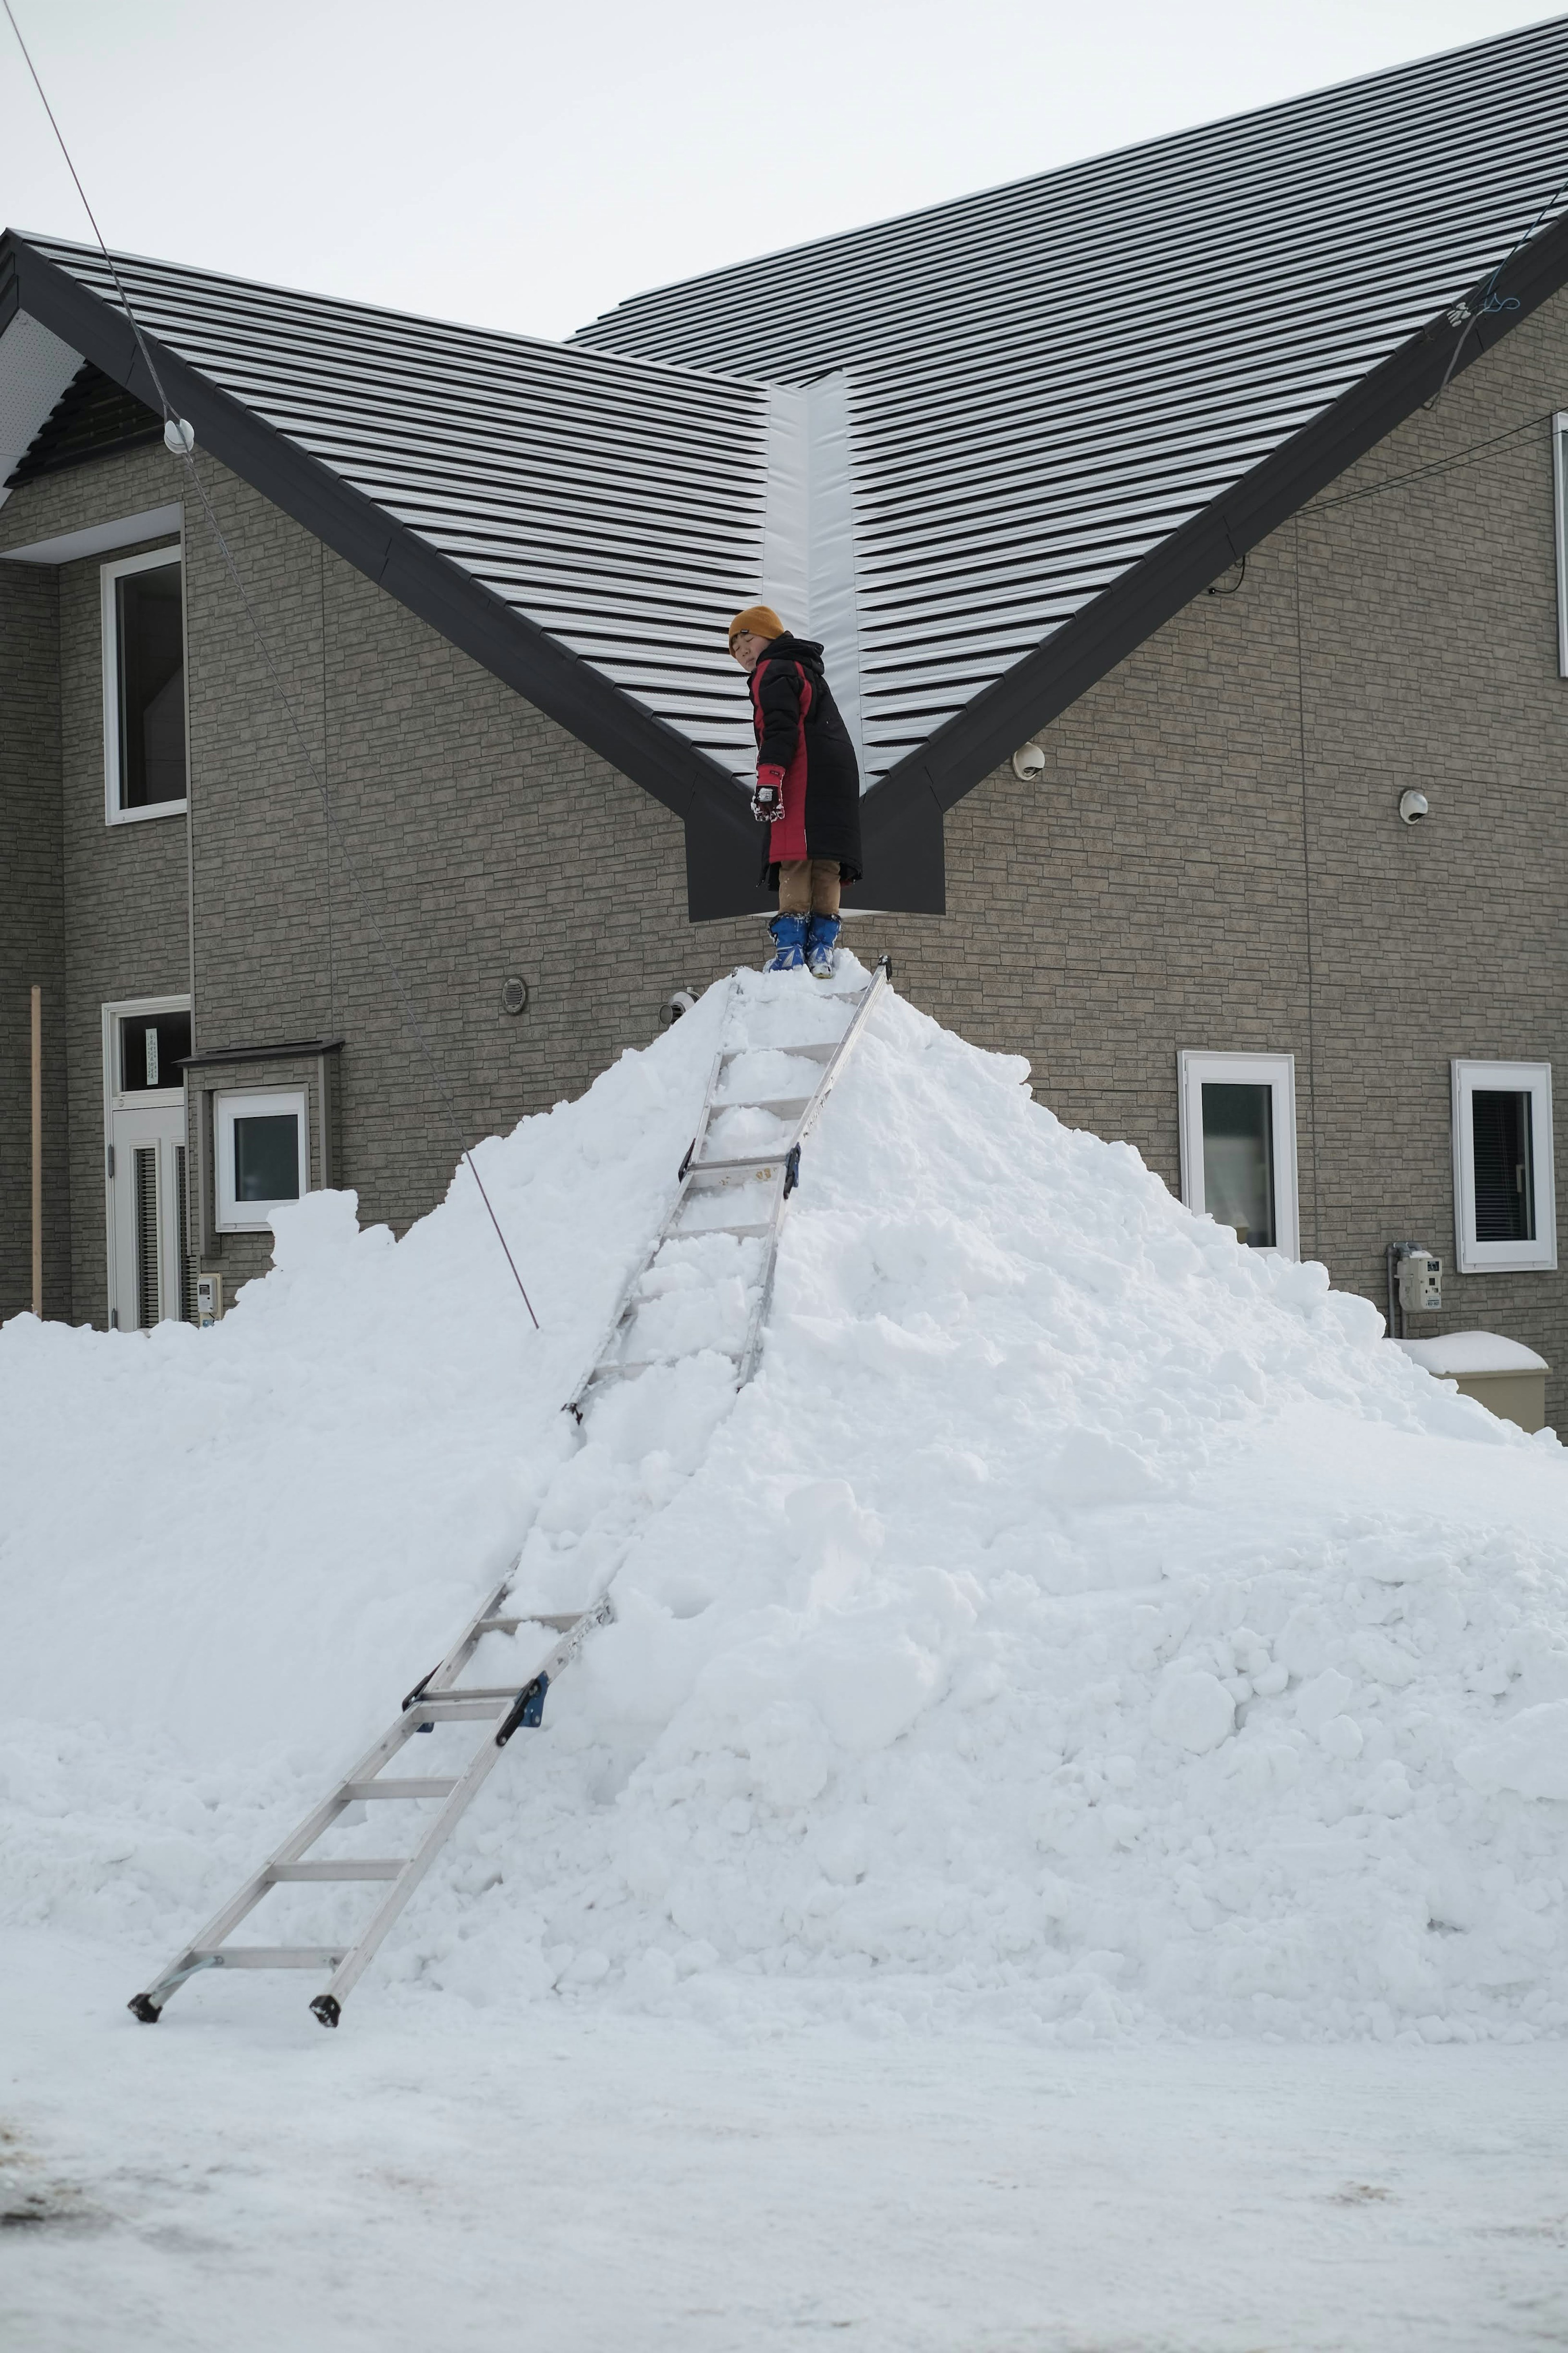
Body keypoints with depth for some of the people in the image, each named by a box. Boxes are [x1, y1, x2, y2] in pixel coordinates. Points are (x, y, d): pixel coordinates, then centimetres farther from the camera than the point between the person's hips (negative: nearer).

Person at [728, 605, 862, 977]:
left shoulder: (774, 672, 3)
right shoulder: (807, 672, 33)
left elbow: (780, 728, -12)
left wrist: (768, 779, -20)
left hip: (803, 779, -9)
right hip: (839, 778, 9)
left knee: (795, 861, -15)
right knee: (825, 863, 1)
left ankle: (790, 947, -22)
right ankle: (822, 948, -5)